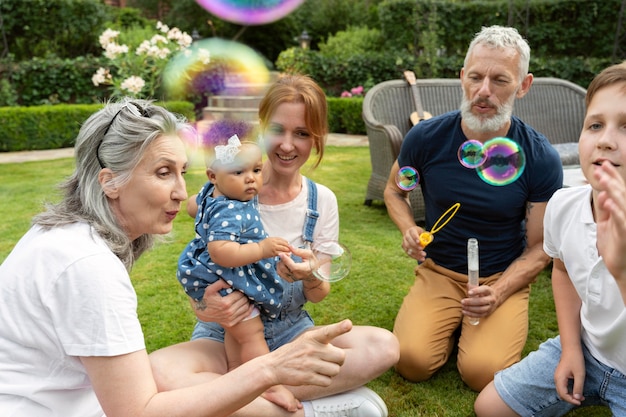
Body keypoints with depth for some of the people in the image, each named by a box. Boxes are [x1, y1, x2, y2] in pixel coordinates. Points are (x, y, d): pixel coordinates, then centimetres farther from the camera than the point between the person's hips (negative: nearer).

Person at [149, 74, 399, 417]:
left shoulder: (322, 200, 0)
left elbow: (319, 295, 1)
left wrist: (311, 277, -24)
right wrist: (205, 306, -29)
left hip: (292, 331, 2)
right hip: (225, 335, -2)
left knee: (383, 345, -26)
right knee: (160, 371, -35)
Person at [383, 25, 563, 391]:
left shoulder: (540, 159, -13)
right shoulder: (426, 138, -11)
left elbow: (540, 247, -5)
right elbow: (395, 190, 9)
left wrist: (498, 292, -21)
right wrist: (409, 229, -11)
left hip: (505, 278, 0)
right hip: (438, 272, 1)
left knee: (484, 373, -21)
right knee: (413, 361, -21)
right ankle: (452, 325, 13)